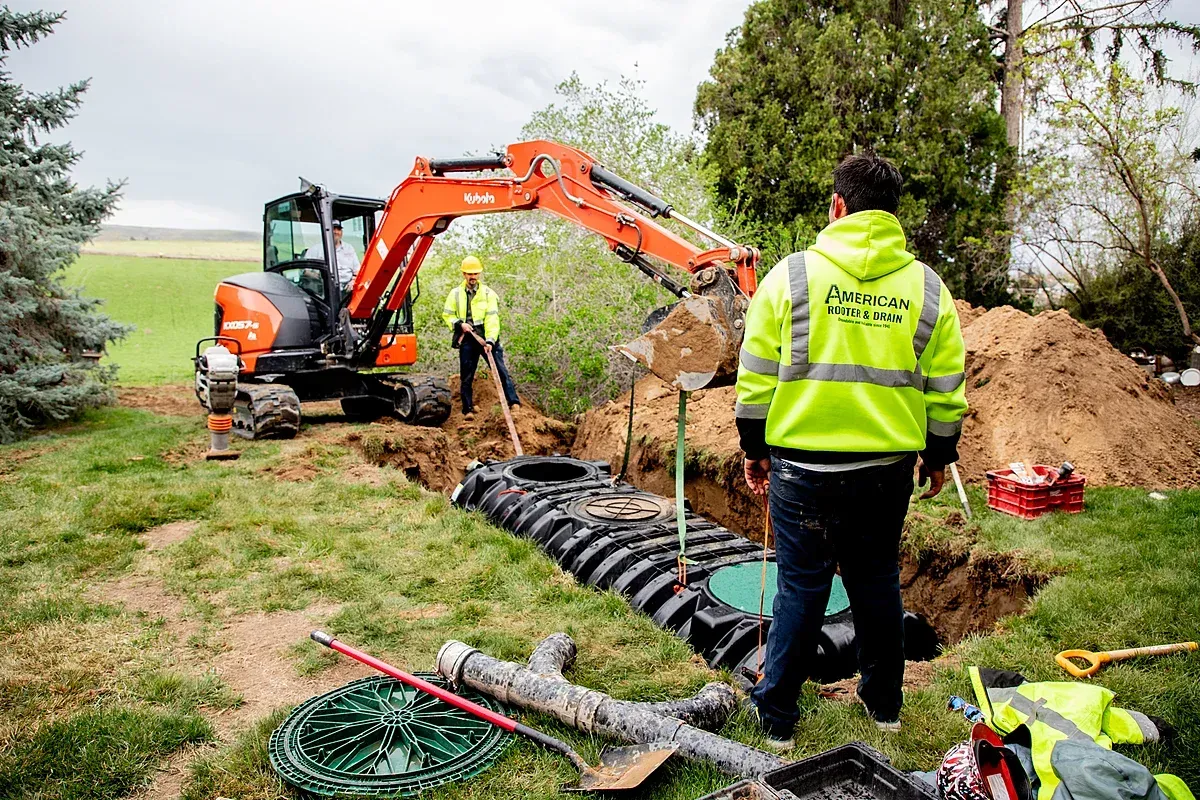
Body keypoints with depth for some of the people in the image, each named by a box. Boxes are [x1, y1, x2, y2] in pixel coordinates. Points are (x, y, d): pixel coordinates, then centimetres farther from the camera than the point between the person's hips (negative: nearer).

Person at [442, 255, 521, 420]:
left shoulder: (488, 293, 0)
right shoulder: (456, 293, 7)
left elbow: (492, 319, -9)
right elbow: (447, 315, 12)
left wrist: (490, 341, -22)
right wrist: (459, 324, -8)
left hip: (487, 339, -2)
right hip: (467, 340, 2)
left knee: (501, 370, -9)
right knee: (466, 376, 4)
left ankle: (514, 403, -10)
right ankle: (468, 410, 12)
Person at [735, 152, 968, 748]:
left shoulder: (792, 274, -6)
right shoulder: (927, 287, 2)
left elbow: (756, 375, -4)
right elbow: (946, 391, 5)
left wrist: (754, 448, 8)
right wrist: (938, 457, 19)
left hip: (803, 465, -2)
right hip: (889, 466, 3)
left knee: (802, 586, 8)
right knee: (877, 581, 19)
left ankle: (775, 715, 20)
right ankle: (883, 702, 36)